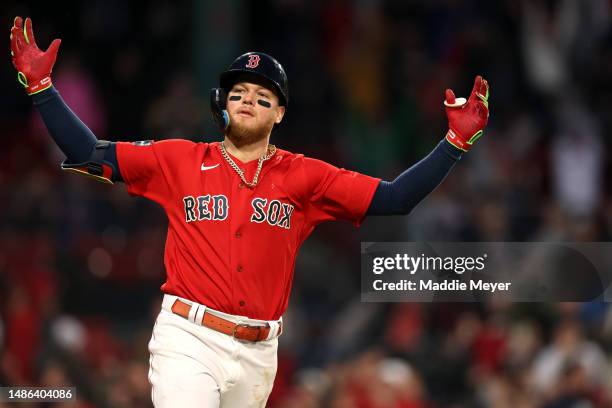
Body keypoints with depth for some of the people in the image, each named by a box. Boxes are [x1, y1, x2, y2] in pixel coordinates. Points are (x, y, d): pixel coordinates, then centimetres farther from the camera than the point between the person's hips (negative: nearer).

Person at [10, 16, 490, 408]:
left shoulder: (304, 177, 8)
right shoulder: (180, 161, 6)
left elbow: (392, 198, 4)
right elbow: (89, 154, 4)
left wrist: (456, 141, -5)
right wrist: (40, 85, -5)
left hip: (258, 354, 3)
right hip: (189, 340, -3)